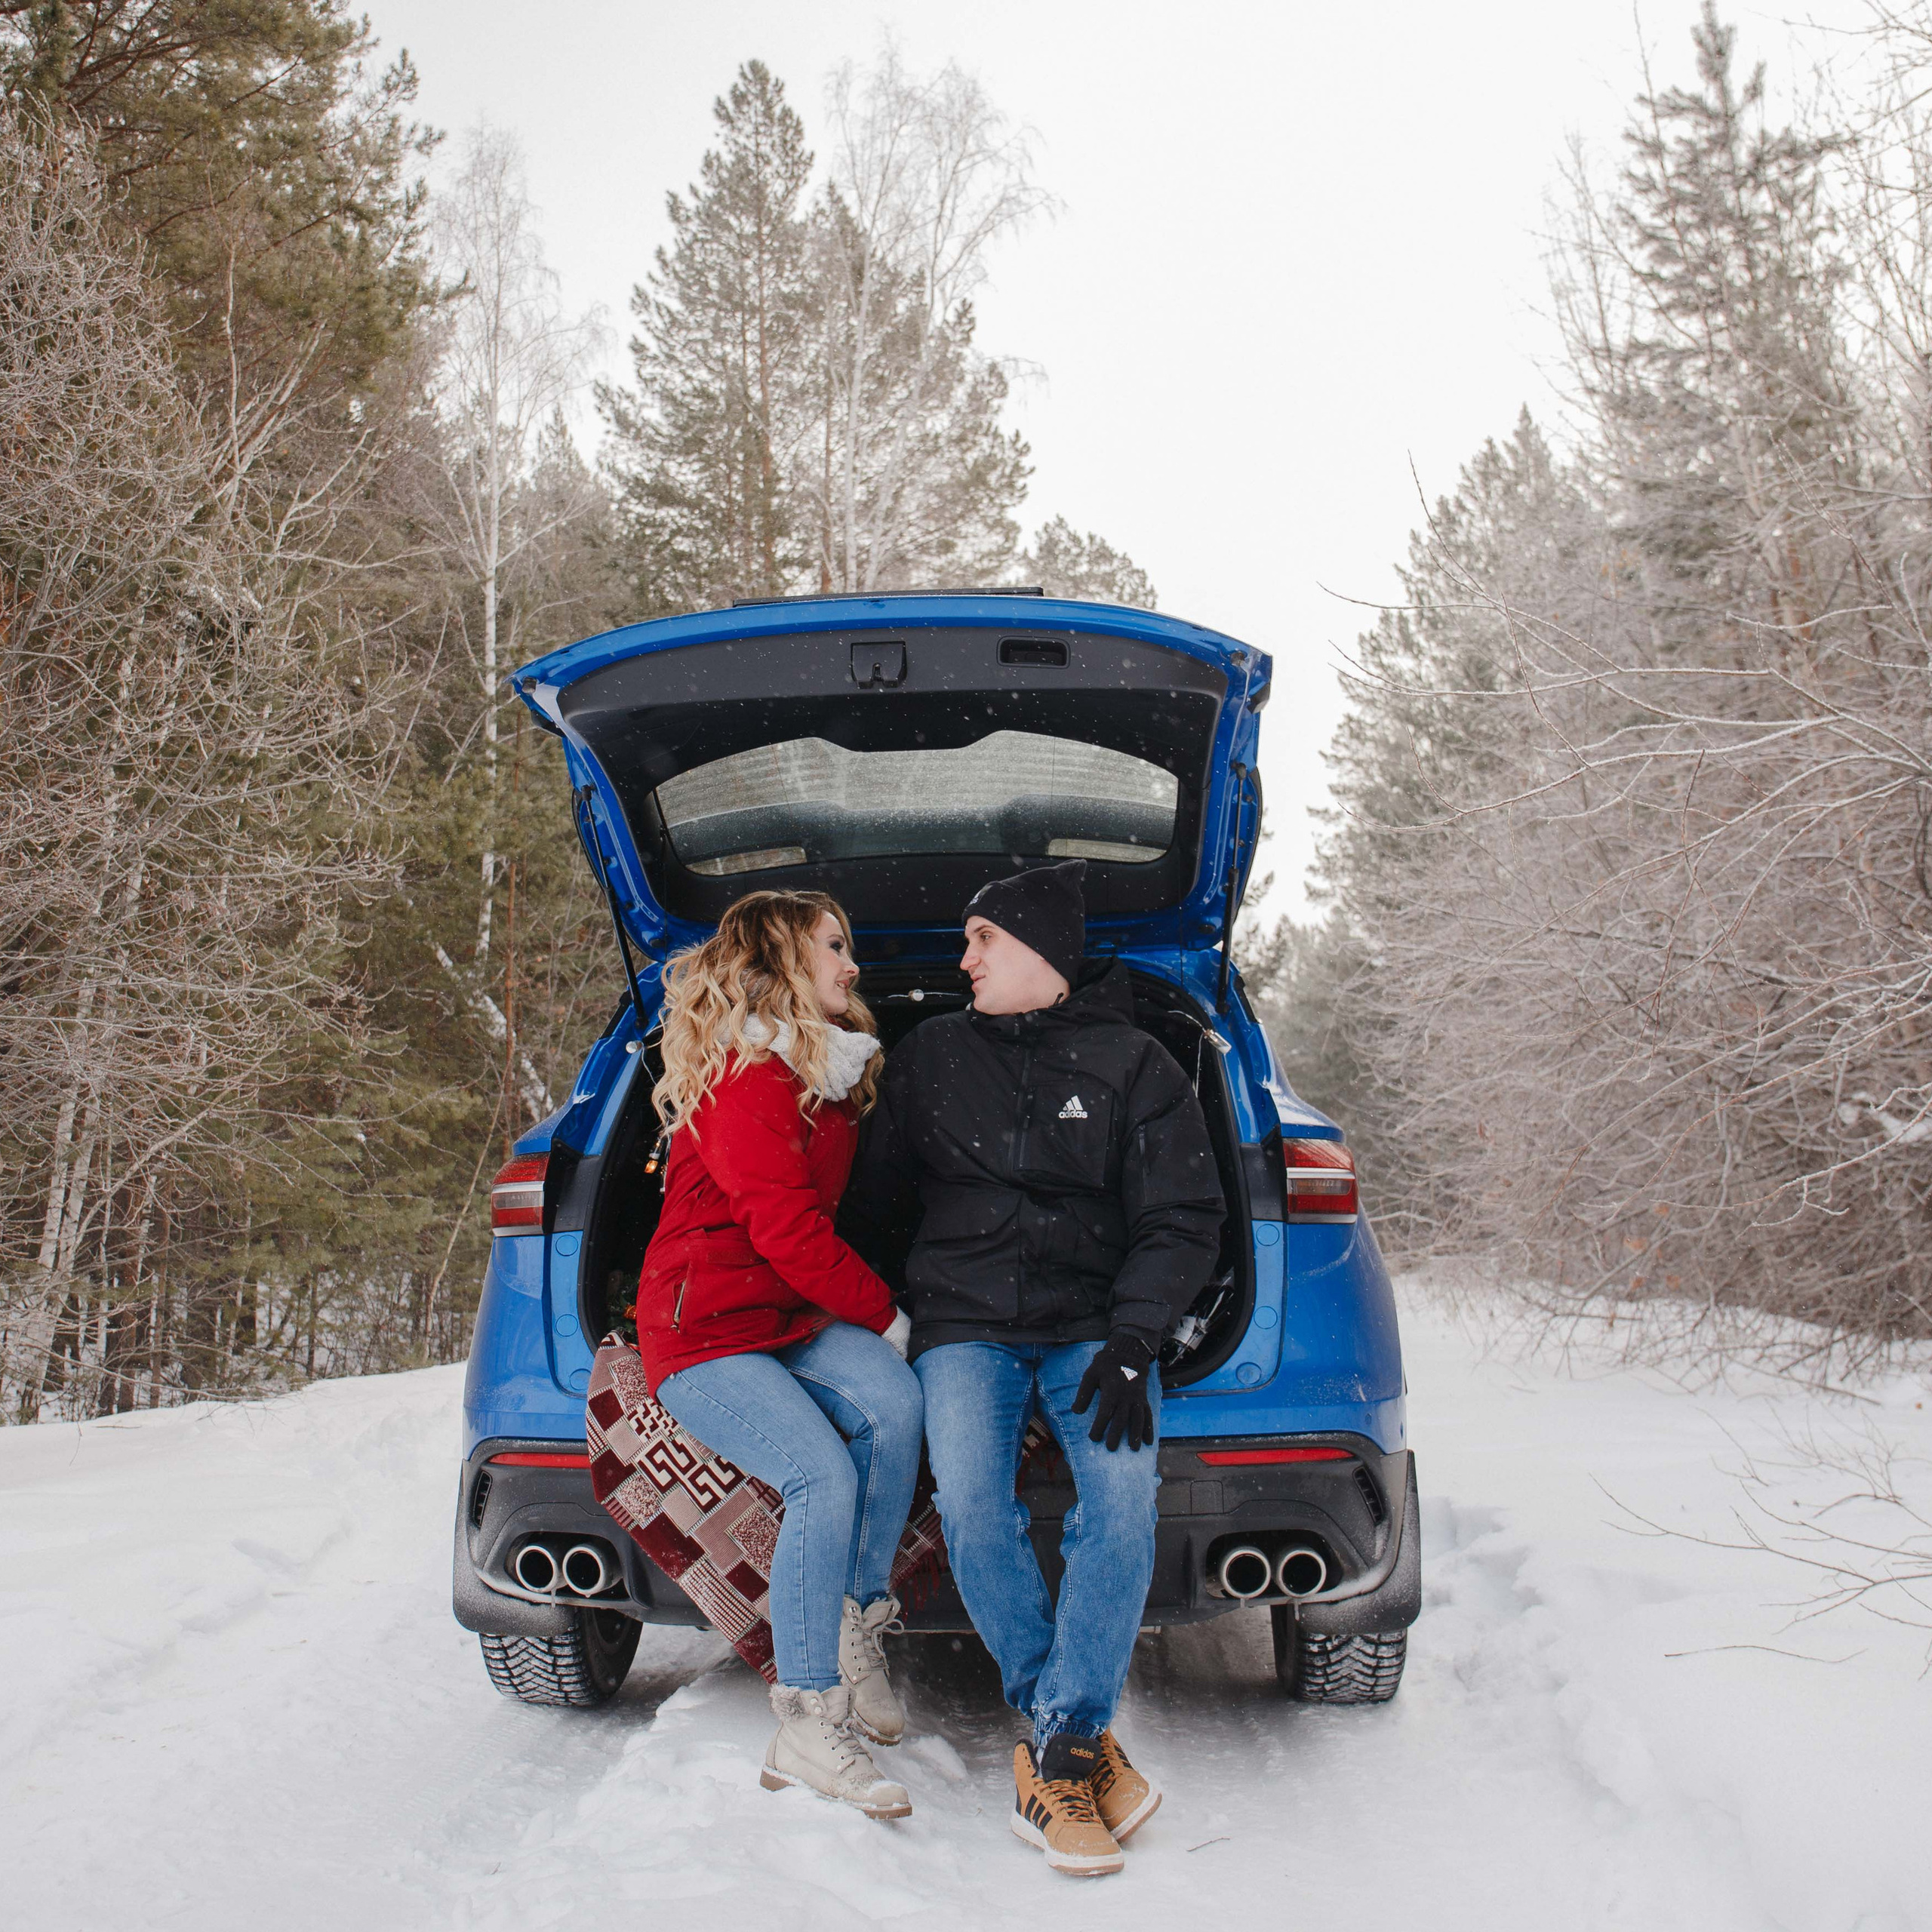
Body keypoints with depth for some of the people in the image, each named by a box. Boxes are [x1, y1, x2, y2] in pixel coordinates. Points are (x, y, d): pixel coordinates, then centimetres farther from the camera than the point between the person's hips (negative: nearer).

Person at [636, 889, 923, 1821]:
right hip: (705, 1333, -7)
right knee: (825, 1478, -27)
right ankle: (807, 1727, -18)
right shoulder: (748, 1080, -13)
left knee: (893, 1403, -23)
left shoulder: (833, 1075, 15)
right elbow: (786, 1230, -17)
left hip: (796, 1319, 7)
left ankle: (856, 1629, -11)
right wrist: (888, 1315, -7)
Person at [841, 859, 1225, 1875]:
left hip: (1092, 1324, -1)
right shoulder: (929, 1055, 14)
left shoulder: (1134, 1065, 7)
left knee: (1123, 1488, -30)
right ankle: (1083, 1739, -12)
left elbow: (1183, 1219, 3)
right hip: (963, 1324, 1)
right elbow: (875, 1202, 20)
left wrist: (1131, 1338, -11)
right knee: (970, 1503, -27)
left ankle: (1060, 1743, -19)